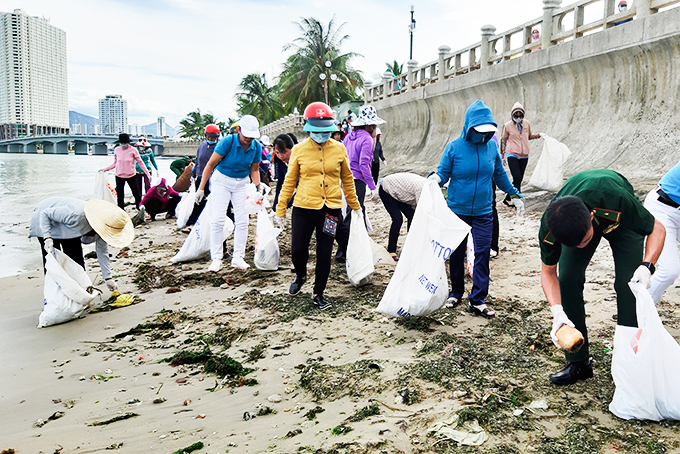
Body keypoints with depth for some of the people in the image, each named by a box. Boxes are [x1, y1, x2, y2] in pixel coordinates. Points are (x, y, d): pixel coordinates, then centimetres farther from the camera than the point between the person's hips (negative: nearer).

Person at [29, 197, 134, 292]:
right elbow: (44, 213, -31)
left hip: (67, 227, 6)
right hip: (46, 222, -6)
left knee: (77, 260, 0)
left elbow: (102, 251, -7)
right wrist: (47, 238, -40)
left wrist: (108, 278, -7)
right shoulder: (76, 214, -43)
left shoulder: (103, 226, -20)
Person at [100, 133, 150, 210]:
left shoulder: (133, 150, -7)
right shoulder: (116, 150, 1)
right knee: (120, 196, 6)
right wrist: (105, 169, 7)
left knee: (137, 194, -1)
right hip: (119, 176, 2)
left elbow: (140, 162, -2)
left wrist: (147, 173, -6)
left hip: (131, 176, -2)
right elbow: (115, 163, 12)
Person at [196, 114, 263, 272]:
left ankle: (238, 257, 9)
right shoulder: (228, 142, -21)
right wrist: (201, 188, -15)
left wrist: (258, 186, -9)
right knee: (217, 220, -7)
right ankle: (216, 259, 0)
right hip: (222, 180, -3)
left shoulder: (256, 147, -9)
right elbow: (211, 164, -15)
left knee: (242, 221, 0)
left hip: (242, 183, 4)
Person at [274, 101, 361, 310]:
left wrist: (355, 205, 18)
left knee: (325, 253, 5)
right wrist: (280, 209, 3)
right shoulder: (299, 150, -1)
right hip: (304, 208, 0)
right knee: (297, 249, 3)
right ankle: (300, 276, 37)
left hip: (331, 209, 1)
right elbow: (289, 181, 4)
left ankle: (318, 293, 23)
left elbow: (347, 179, 12)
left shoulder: (339, 149, 2)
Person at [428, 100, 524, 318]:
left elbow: (500, 175, 14)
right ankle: (456, 292, 28)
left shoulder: (491, 146, 1)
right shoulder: (454, 147, -9)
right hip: (457, 210, -2)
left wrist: (515, 195, 20)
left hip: (483, 212, 2)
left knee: (482, 253, -2)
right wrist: (436, 178, -28)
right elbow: (443, 172, -5)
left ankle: (477, 300, 6)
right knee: (457, 253, 10)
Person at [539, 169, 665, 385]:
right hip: (576, 222, 1)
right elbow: (548, 272, -18)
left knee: (628, 283, -15)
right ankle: (578, 363, -1)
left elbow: (657, 229, -25)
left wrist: (647, 266, -43)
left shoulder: (617, 199, -45)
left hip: (621, 222, -1)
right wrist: (557, 312, -34)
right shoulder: (548, 229, -36)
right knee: (568, 279, -13)